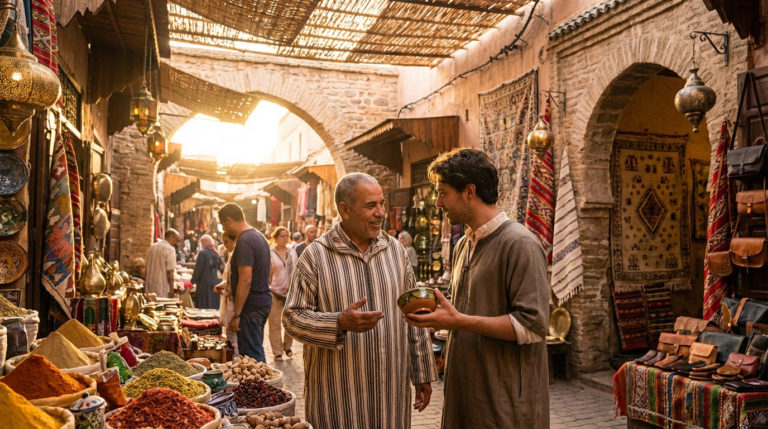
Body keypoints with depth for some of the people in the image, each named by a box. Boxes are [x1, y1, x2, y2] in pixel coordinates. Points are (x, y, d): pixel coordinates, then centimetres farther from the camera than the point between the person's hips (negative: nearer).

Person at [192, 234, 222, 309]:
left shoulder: (202, 253, -10)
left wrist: (193, 281, -1)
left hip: (204, 284, -6)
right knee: (214, 305, 10)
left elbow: (198, 269, -10)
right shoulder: (216, 254, 8)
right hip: (215, 282, 6)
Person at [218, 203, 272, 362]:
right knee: (255, 350, 18)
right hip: (264, 301, 10)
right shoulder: (259, 236, 14)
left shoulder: (244, 241, -17)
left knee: (251, 356, -3)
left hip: (251, 306, -10)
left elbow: (245, 280, -23)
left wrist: (236, 314, -20)